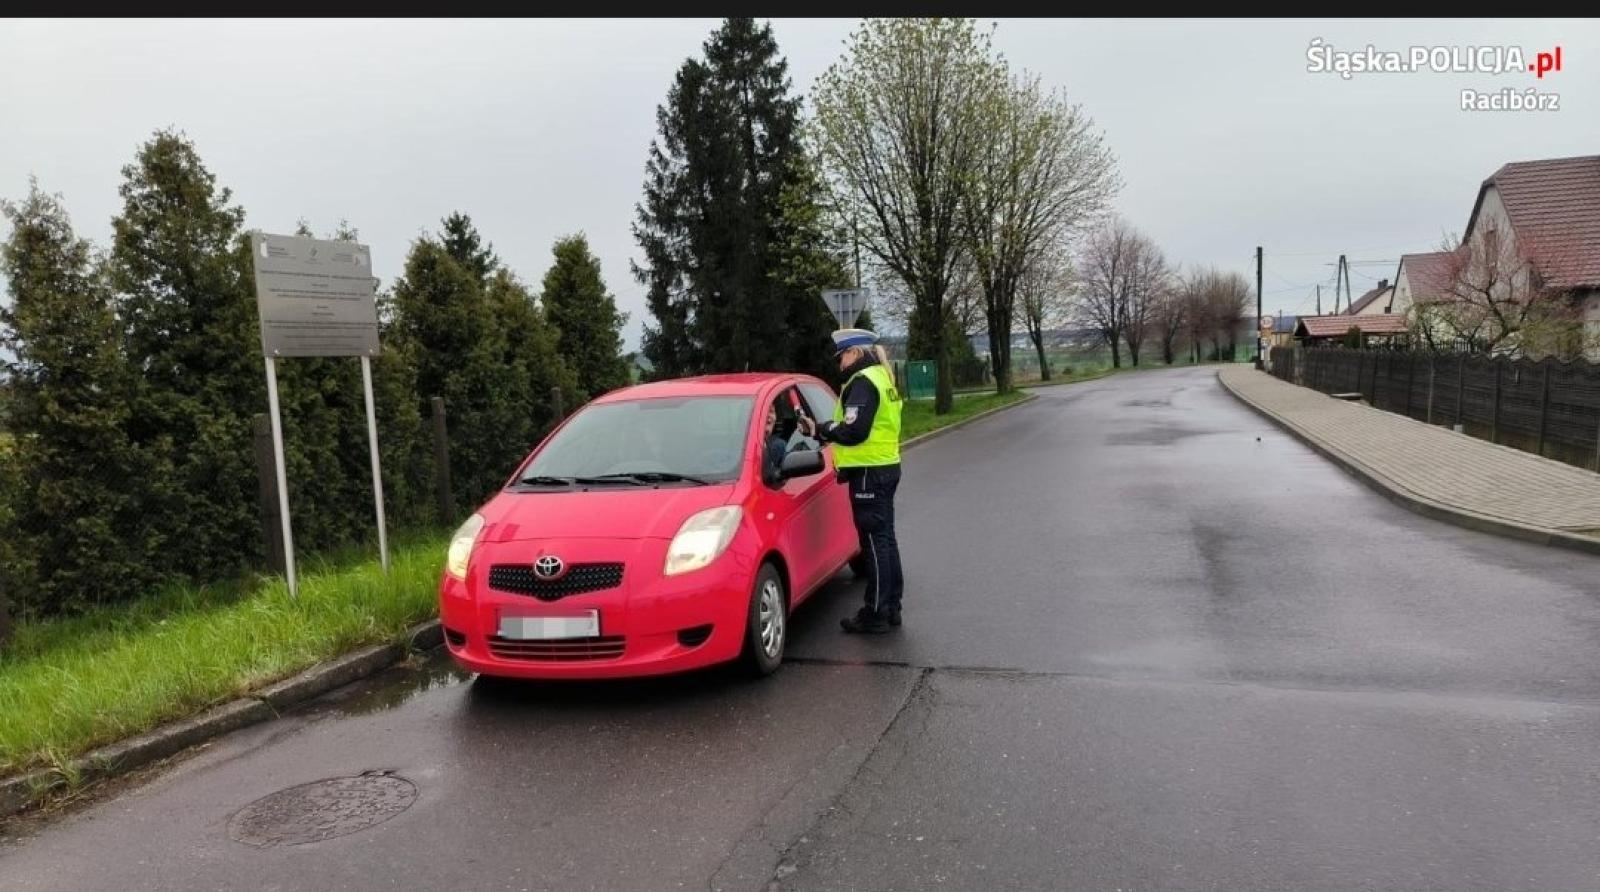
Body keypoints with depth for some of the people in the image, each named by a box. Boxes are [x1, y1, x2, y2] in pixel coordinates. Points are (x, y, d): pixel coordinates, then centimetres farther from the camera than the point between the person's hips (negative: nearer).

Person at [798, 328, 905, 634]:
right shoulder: (881, 377, 16)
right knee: (884, 538, 15)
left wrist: (820, 429, -10)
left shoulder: (863, 382, -15)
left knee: (874, 540, -6)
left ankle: (876, 614, -1)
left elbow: (854, 431, -24)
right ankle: (891, 606, 23)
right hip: (886, 466, 10)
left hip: (869, 471, -10)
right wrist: (824, 429, 6)